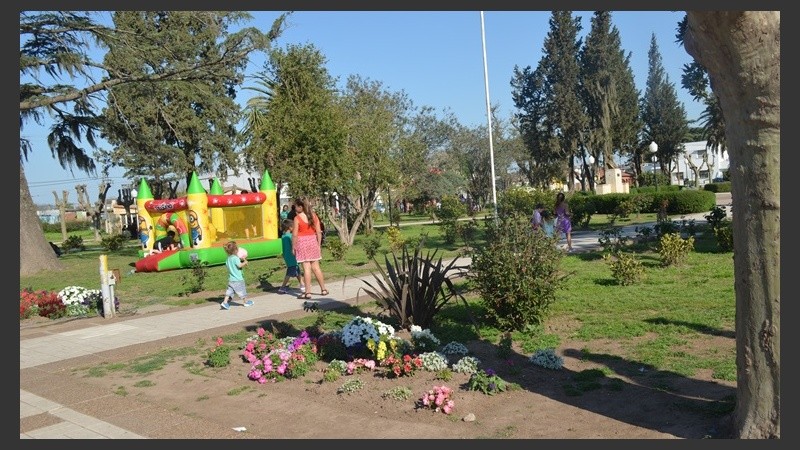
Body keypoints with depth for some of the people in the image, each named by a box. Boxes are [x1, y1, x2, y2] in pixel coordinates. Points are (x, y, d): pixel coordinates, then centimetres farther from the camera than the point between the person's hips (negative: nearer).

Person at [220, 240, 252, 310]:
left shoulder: (228, 259, 8)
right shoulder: (235, 258, -19)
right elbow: (240, 265, -28)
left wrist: (241, 260, 18)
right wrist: (245, 262, -9)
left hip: (231, 280, 7)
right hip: (238, 279, -7)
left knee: (229, 291, 7)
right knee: (242, 291, 10)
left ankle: (225, 302, -5)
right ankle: (246, 302, 24)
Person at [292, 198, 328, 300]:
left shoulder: (297, 218, -10)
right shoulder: (314, 216, 5)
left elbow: (295, 235, -11)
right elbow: (319, 232, 6)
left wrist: (293, 247, -3)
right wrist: (319, 245, 13)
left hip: (302, 243, -5)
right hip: (313, 241, 5)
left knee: (306, 268, -3)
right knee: (316, 267, 13)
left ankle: (307, 292, 1)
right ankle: (323, 289, 19)